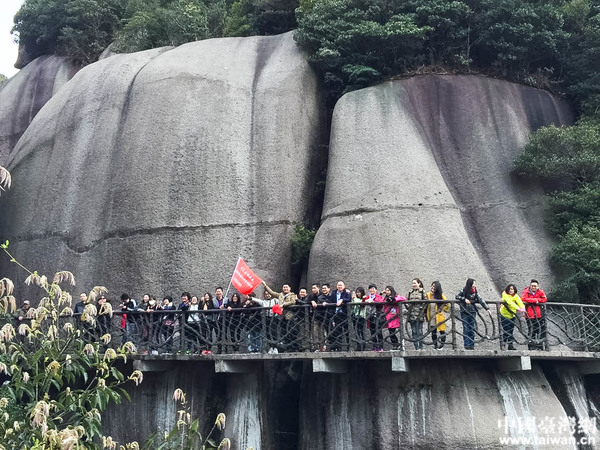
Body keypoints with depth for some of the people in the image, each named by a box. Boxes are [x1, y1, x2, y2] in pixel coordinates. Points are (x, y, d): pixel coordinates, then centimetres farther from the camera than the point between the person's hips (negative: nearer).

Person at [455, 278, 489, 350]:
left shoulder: (475, 292, 4)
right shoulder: (464, 291, -4)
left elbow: (480, 300, -1)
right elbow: (457, 296, -3)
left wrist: (487, 308, -9)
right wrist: (464, 299, -17)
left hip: (472, 312, 3)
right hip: (464, 312, -3)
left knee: (472, 329, 5)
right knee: (466, 329, -4)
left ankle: (472, 345, 11)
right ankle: (466, 345, -2)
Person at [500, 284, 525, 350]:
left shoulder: (516, 296, -5)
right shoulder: (505, 295, -18)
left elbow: (519, 301, -25)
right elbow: (510, 302, -33)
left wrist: (523, 308, -45)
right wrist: (517, 308, -47)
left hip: (512, 315, 4)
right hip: (504, 314, -4)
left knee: (511, 330, 6)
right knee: (505, 329, -9)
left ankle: (510, 345, 14)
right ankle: (504, 342, 8)